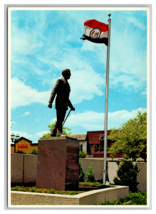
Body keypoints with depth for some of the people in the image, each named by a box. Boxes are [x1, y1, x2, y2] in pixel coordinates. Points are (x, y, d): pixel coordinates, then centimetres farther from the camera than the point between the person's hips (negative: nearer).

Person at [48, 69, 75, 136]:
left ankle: (53, 133, 6)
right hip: (59, 103, -8)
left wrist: (71, 106, 28)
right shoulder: (60, 81, 3)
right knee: (59, 118, -12)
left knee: (60, 119, 3)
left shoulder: (67, 84, 27)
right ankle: (59, 133, -15)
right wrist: (50, 102, -19)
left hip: (64, 105, 8)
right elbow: (54, 91, -8)